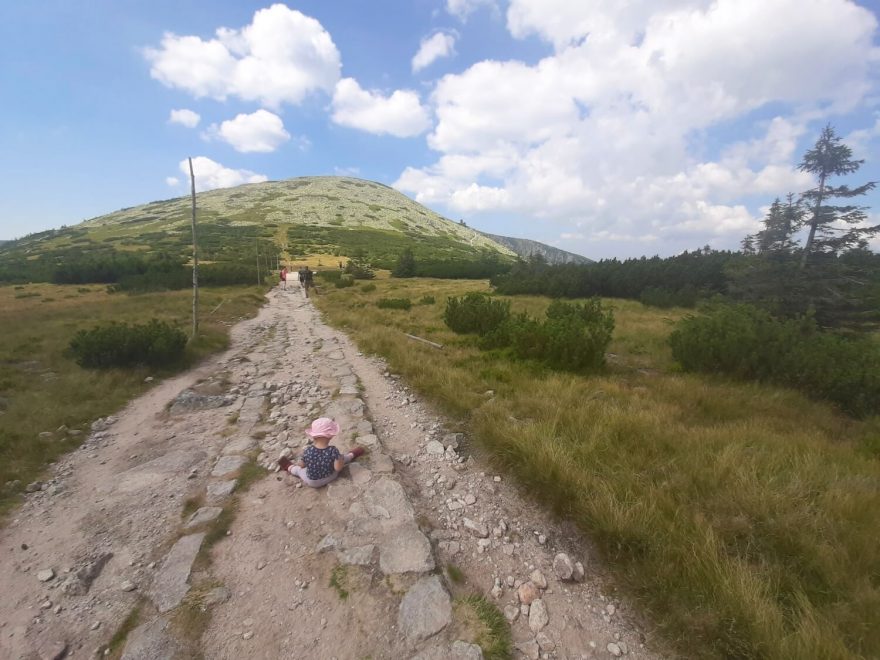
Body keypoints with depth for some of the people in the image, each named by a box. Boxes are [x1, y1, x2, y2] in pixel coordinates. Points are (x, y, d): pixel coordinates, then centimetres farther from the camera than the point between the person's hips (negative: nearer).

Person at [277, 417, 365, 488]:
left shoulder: (308, 451, -29)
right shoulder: (333, 450, -32)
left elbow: (302, 465, -13)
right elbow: (338, 468, -26)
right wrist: (341, 458, -7)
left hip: (312, 482, 0)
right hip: (330, 477, 0)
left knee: (299, 468, 29)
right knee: (340, 458, 25)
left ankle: (290, 468, 59)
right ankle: (351, 455, 51)